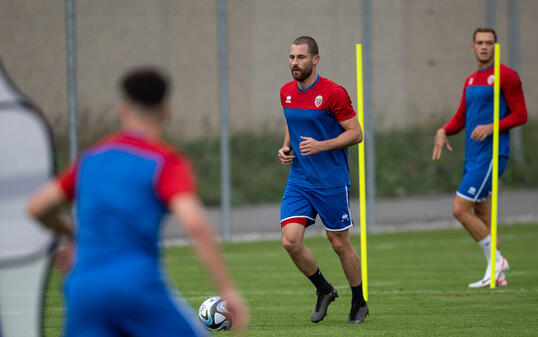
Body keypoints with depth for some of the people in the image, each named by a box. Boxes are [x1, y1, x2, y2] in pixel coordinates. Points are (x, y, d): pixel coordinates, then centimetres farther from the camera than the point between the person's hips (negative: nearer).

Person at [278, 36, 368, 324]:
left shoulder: (333, 93, -12)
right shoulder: (286, 92, 7)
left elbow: (356, 133, -10)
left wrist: (321, 146, -22)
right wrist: (285, 147, 4)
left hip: (332, 182, -5)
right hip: (299, 180, 5)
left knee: (340, 245, 4)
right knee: (290, 241, -10)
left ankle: (359, 303, 25)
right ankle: (324, 290, 13)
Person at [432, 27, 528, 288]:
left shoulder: (506, 76, -6)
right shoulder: (471, 81, 18)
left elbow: (520, 115, -8)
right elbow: (461, 118, 23)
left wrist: (491, 127, -21)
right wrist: (443, 131, 4)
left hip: (491, 155, -8)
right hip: (473, 157, 8)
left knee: (460, 209, -13)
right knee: (482, 217, 9)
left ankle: (496, 261, -4)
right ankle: (498, 274, 14)